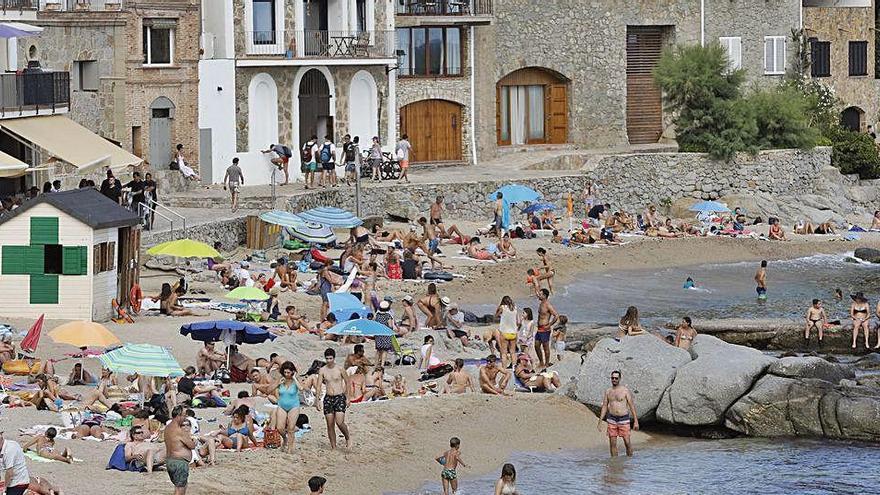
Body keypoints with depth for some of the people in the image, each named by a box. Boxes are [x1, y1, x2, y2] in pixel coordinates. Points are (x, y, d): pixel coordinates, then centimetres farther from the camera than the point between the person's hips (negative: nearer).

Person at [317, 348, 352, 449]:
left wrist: (348, 398, 5)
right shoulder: (322, 370, 2)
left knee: (339, 422, -16)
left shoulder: (340, 369, -4)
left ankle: (348, 437, 12)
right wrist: (317, 400, -5)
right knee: (330, 425, 3)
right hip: (328, 398, 3)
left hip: (340, 397, -3)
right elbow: (319, 386, 3)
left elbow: (347, 383, 7)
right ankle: (333, 447, 10)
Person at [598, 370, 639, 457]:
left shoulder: (625, 390, -4)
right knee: (612, 444, 1)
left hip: (624, 420, -3)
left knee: (627, 443, -4)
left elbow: (632, 406, -3)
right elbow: (604, 407, 13)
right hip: (612, 420, 3)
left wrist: (636, 421, -8)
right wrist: (600, 421, 7)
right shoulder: (608, 391, 7)